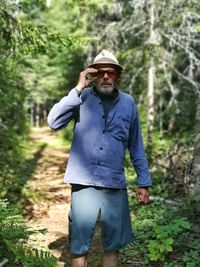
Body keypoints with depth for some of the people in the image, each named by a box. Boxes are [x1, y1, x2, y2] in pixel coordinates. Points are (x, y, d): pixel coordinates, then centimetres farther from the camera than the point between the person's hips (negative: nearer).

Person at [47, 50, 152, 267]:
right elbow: (54, 122, -16)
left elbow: (136, 147, 11)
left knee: (113, 246, 13)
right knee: (79, 248, 5)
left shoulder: (128, 103, 6)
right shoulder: (83, 98, -1)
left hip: (115, 186, 2)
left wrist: (144, 182, 9)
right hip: (84, 184, -2)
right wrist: (78, 88, -16)